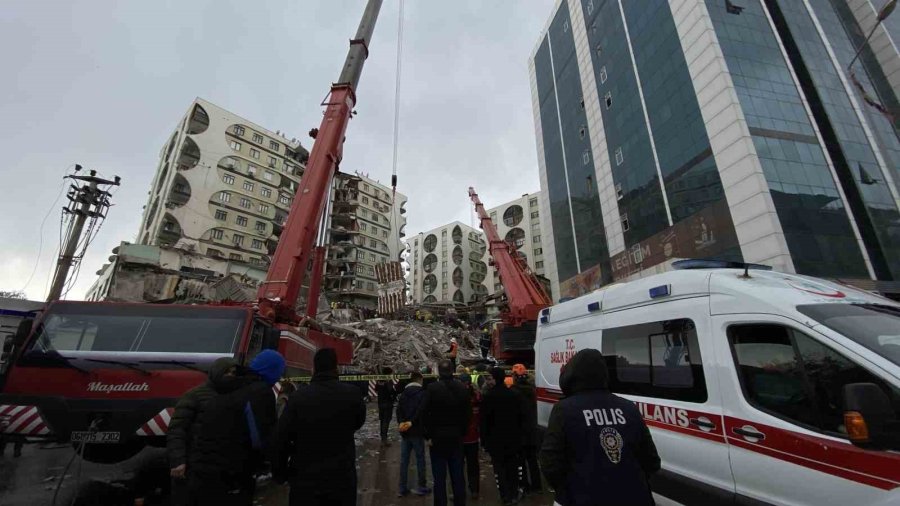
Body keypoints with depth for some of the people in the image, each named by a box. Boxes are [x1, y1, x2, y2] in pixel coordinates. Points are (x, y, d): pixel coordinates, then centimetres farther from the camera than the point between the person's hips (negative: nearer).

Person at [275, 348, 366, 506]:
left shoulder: (298, 396, -15)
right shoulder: (352, 393, -12)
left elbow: (282, 438, -8)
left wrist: (279, 473, 7)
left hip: (305, 479, 0)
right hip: (342, 477, 1)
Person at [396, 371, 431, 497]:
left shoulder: (403, 393, 9)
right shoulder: (422, 393, -8)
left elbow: (398, 410, 1)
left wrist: (401, 422, -10)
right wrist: (411, 422, -18)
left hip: (405, 431, 5)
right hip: (417, 431, -5)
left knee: (404, 460, 11)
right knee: (420, 459, 6)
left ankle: (403, 488, 17)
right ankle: (422, 487, 14)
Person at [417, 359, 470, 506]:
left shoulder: (432, 388, -14)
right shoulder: (462, 388, -4)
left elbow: (423, 413, -15)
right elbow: (467, 413, -1)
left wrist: (428, 435, -6)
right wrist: (462, 432, 8)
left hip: (438, 437, -3)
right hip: (456, 437, 3)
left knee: (439, 477, 9)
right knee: (458, 475, 15)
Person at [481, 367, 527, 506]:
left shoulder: (488, 396, -18)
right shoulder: (515, 394, -4)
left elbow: (484, 420, -14)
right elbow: (521, 417, 3)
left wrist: (484, 439, -4)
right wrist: (520, 434, 13)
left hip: (495, 439, -4)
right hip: (513, 438, 4)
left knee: (500, 468, 10)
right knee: (512, 466, 17)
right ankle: (514, 494, 27)